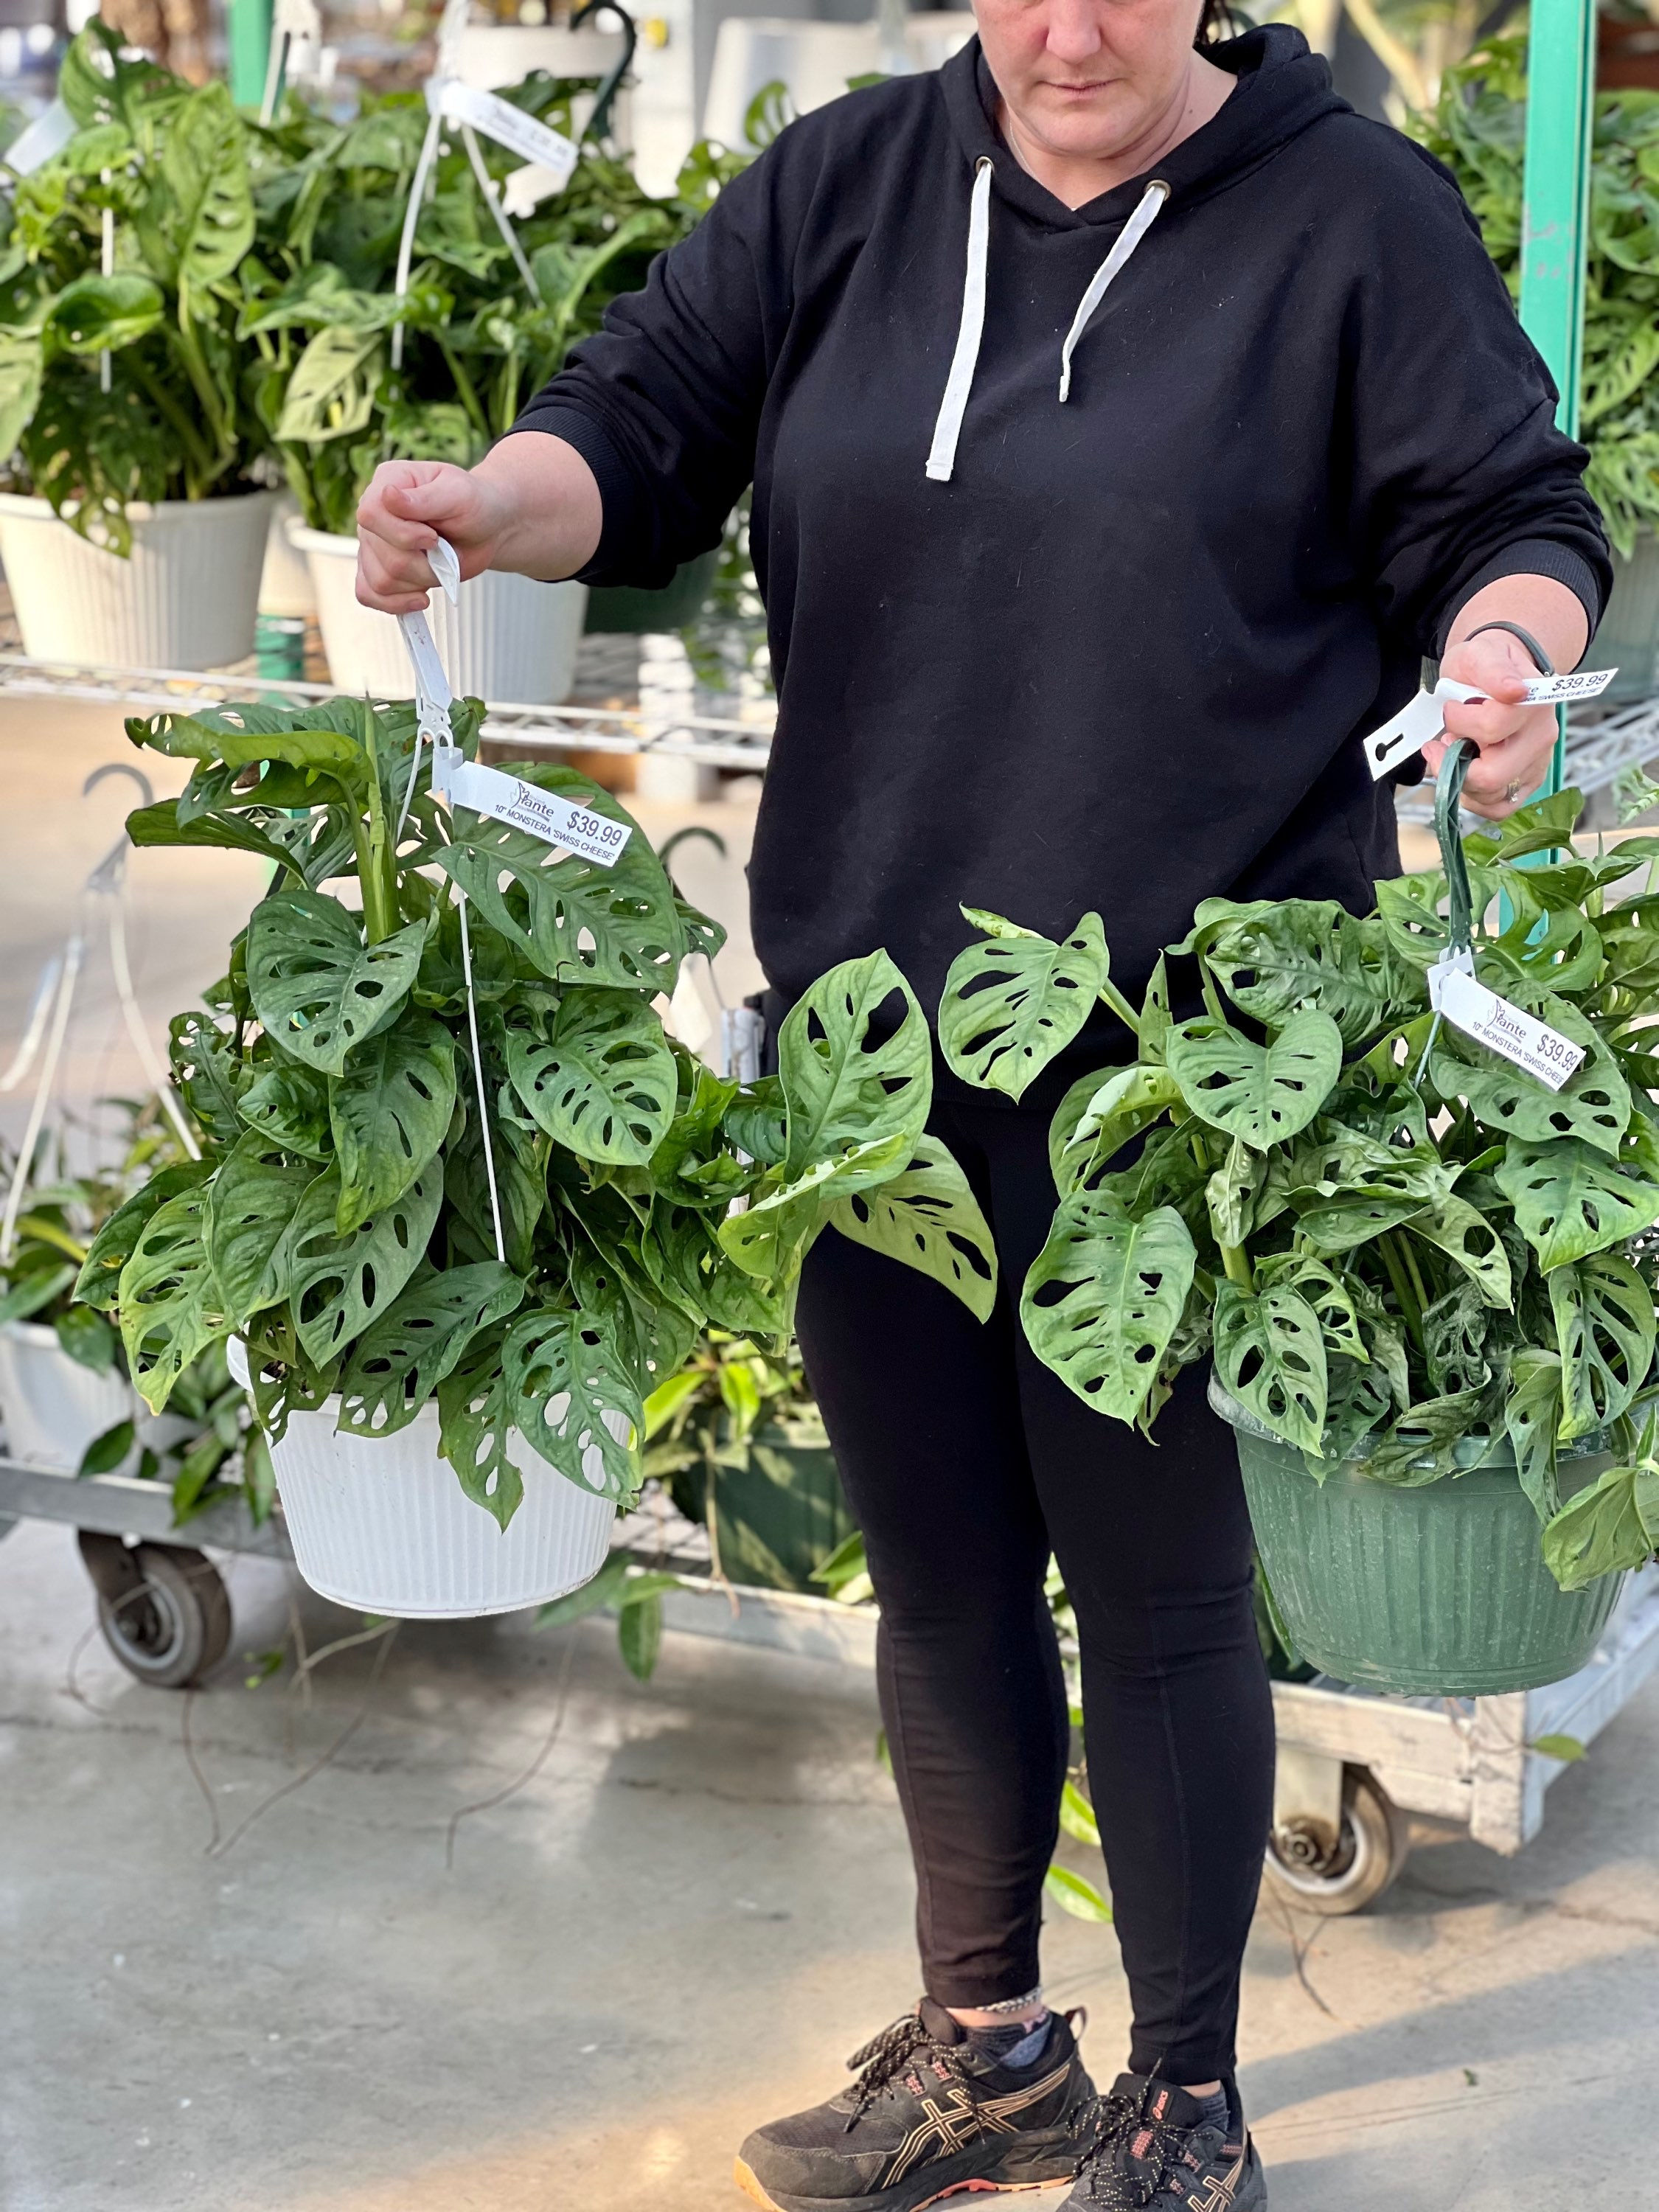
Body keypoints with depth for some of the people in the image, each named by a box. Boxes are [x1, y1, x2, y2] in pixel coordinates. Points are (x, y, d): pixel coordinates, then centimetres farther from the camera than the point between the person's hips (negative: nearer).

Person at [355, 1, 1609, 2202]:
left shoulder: (1353, 217, -1)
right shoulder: (847, 184, 9)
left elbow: (1512, 521, 0)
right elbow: (647, 420, 7)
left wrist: (1504, 650, -23)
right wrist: (483, 501, -14)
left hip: (1174, 1052, -4)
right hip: (867, 1019, 5)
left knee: (1153, 1585, 4)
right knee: (938, 1569, 16)